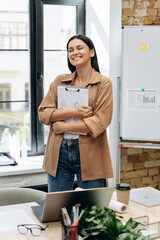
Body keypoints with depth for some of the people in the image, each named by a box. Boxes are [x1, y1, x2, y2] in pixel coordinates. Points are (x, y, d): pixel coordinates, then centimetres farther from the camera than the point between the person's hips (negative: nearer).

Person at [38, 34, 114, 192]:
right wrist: (73, 113, -12)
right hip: (59, 152, 3)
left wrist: (64, 127, -9)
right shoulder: (59, 81, 11)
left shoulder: (104, 83, 0)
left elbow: (100, 122, -10)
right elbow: (43, 113, 2)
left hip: (88, 154, -3)